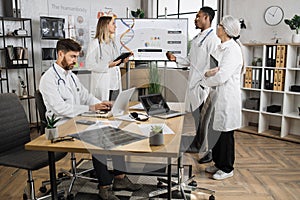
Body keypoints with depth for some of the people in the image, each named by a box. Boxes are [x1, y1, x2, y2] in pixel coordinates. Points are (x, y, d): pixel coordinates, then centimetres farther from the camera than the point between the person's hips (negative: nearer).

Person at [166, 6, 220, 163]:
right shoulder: (196, 39, 17)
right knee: (197, 118, 17)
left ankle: (206, 152, 11)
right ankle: (200, 146, 31)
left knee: (202, 120, -2)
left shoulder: (213, 39, -12)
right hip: (193, 85, 9)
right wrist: (175, 59, 6)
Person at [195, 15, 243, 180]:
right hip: (217, 95, 9)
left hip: (228, 97, -9)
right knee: (216, 131, 16)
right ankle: (218, 163, 32)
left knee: (226, 133, 3)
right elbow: (211, 67, 12)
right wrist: (208, 72, -12)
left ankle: (227, 169, 18)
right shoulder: (220, 48, 13)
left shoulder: (233, 49, -16)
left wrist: (203, 82, -9)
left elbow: (222, 76, -23)